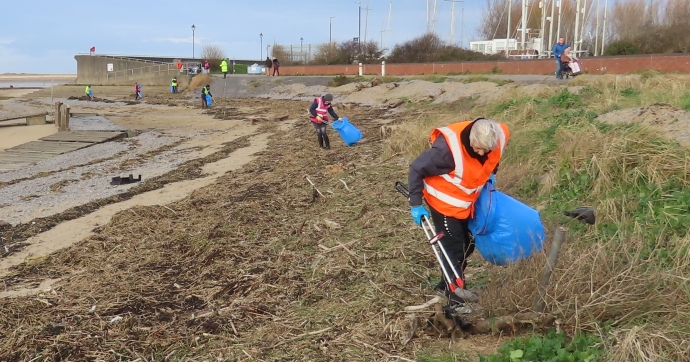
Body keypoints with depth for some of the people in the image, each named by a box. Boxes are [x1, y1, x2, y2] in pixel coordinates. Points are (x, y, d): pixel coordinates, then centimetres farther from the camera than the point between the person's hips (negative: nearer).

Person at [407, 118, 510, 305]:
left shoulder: (500, 137, -17)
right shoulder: (448, 148, -35)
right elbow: (416, 169, -22)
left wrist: (490, 174, 4)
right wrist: (416, 204, -20)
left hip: (466, 203, 7)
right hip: (444, 203, -7)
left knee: (466, 246, 16)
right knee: (454, 249, -2)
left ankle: (447, 285, 34)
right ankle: (456, 295, 12)